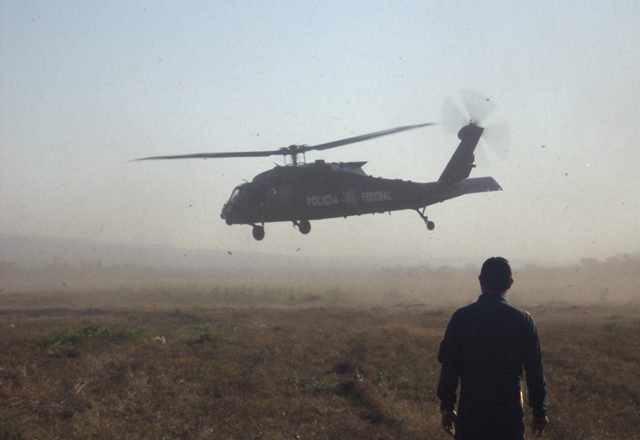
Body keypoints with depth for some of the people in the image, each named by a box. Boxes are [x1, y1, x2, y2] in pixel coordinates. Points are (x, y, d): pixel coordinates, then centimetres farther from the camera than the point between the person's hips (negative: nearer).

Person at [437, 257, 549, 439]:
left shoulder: (461, 317, -4)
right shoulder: (522, 320, -3)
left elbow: (449, 367, -1)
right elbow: (535, 371, -1)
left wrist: (447, 406, 7)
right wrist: (539, 411, 7)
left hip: (470, 411, 0)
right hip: (509, 411, 0)